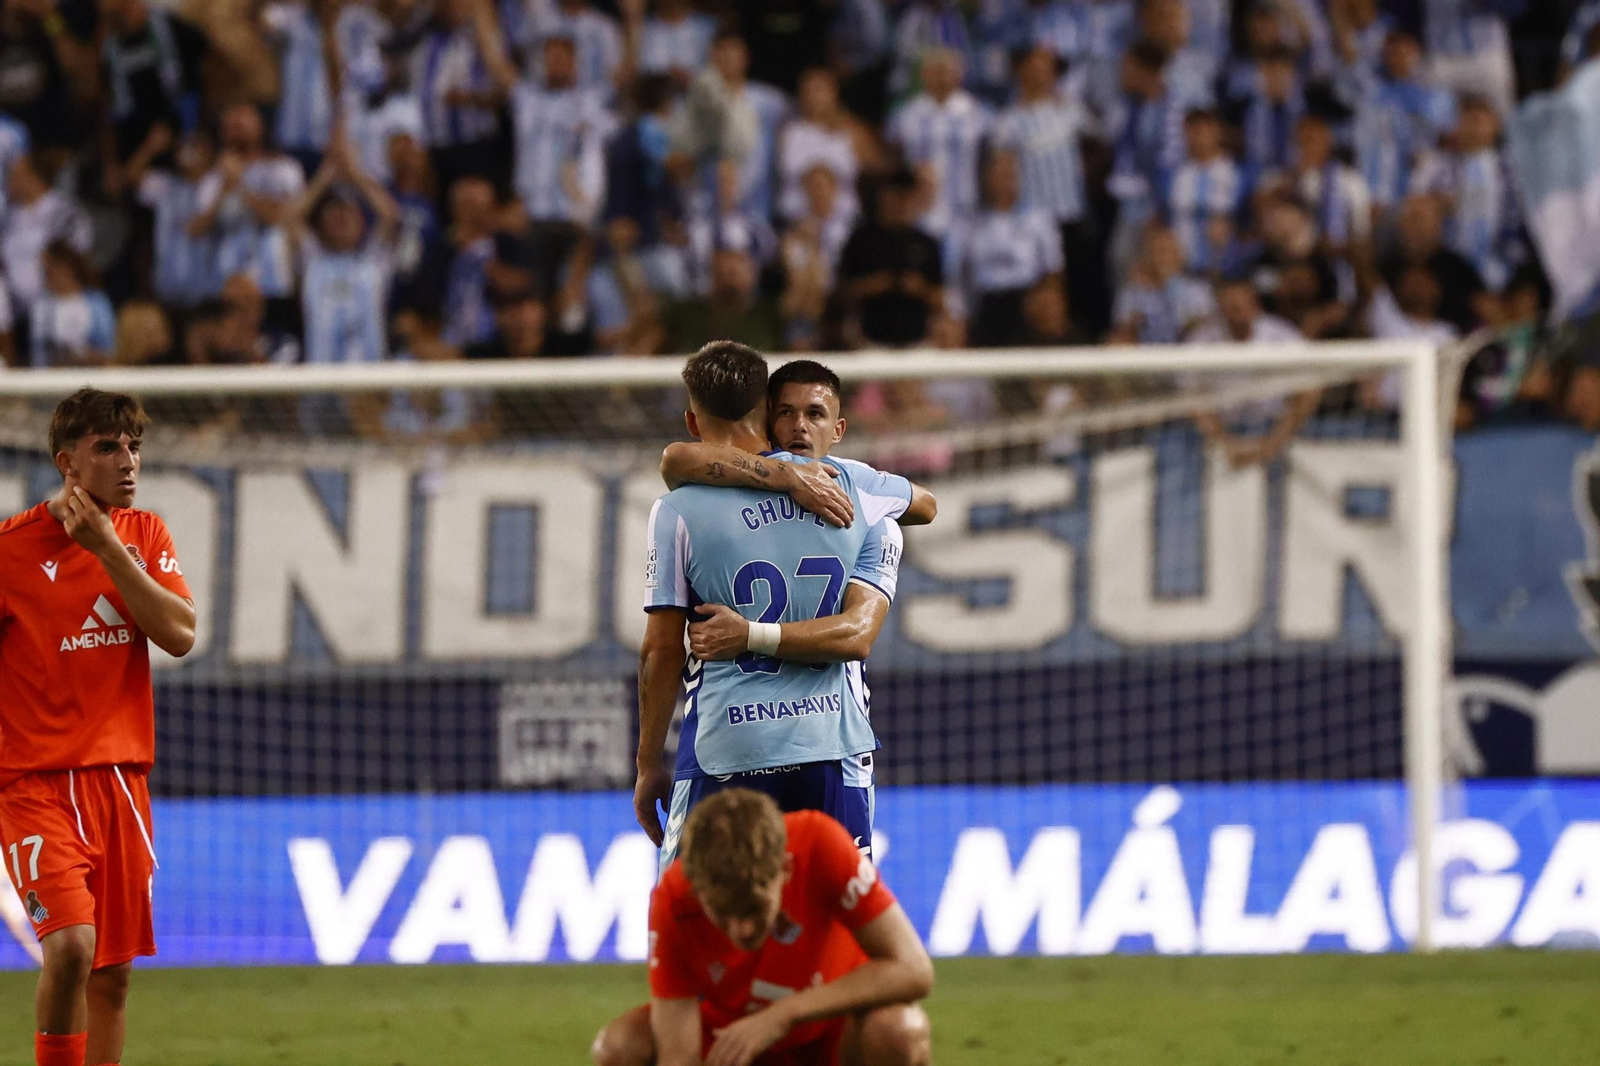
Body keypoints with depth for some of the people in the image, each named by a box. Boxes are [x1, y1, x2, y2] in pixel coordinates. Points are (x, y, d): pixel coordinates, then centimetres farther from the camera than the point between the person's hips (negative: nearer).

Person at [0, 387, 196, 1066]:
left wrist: (106, 546, -12)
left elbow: (179, 634, -7)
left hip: (120, 775, 5)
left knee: (114, 970, 9)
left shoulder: (145, 535, 7)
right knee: (71, 945, -21)